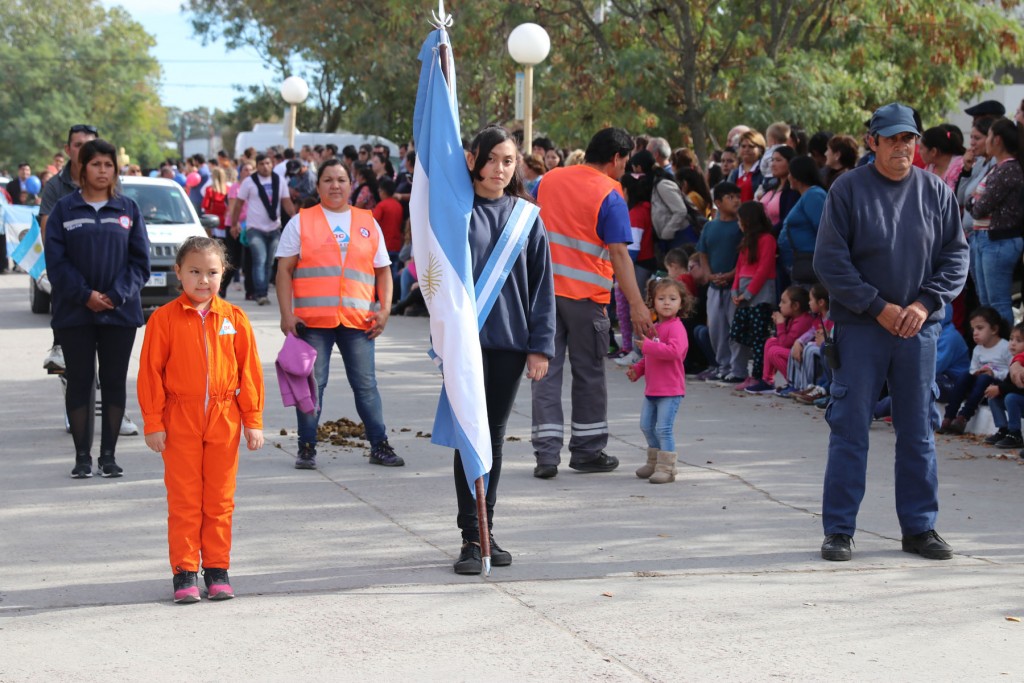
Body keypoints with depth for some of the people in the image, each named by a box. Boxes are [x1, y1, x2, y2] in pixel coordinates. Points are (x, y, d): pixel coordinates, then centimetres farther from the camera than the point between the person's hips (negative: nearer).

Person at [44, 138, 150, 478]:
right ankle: (82, 456, 9)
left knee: (114, 382, 4)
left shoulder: (128, 209, 5)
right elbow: (56, 260, -3)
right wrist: (85, 295, -13)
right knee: (79, 382, 2)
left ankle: (108, 454, 12)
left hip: (120, 311, 1)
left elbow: (140, 260, 2)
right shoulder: (64, 210, 2)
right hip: (75, 312, -1)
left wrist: (116, 295, -10)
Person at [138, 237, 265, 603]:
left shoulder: (233, 318, 3)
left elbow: (249, 371, 6)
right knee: (184, 500, 2)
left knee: (220, 500, 8)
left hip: (224, 420, 2)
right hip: (180, 421, -2)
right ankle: (184, 572, 7)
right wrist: (153, 422, -5)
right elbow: (151, 372, -2)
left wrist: (253, 420, 4)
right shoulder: (164, 319, -3)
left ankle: (217, 569, 16)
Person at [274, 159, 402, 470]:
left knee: (366, 384, 3)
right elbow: (285, 270, 3)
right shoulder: (301, 222, 7)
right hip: (312, 319, -1)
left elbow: (383, 270, 16)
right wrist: (287, 313, -7)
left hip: (358, 320, 2)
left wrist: (384, 309, 2)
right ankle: (307, 447, 9)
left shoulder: (368, 224, 14)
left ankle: (380, 446, 9)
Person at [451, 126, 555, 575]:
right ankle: (471, 539, 0)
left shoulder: (526, 215, 6)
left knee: (493, 437, 11)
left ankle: (486, 532, 20)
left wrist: (541, 345, 0)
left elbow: (541, 282, 6)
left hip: (510, 340, 3)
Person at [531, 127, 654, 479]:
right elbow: (618, 254, -15)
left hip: (543, 289, 4)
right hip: (585, 294, -4)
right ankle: (587, 451, 18)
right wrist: (636, 305, -16)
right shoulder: (609, 195, -10)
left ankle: (547, 453, 0)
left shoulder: (549, 179, 8)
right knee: (588, 373, 10)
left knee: (547, 370, 5)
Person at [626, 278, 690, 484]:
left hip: (670, 390, -10)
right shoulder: (654, 328, 16)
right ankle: (654, 462, 31)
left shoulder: (676, 327, -13)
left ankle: (667, 467, -2)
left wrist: (648, 346, -29)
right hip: (652, 389, 10)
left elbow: (674, 351, -31)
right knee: (647, 426, 16)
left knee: (664, 428, -10)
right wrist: (637, 369, 14)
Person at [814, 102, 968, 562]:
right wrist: (878, 307, -11)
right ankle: (838, 529, 5)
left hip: (918, 328, 3)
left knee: (918, 430, 8)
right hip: (860, 327, -3)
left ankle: (920, 527, 17)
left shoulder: (936, 192, 5)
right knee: (849, 428, -2)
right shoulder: (848, 190, -4)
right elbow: (829, 261, -7)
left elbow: (956, 256, 7)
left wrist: (925, 304, -8)